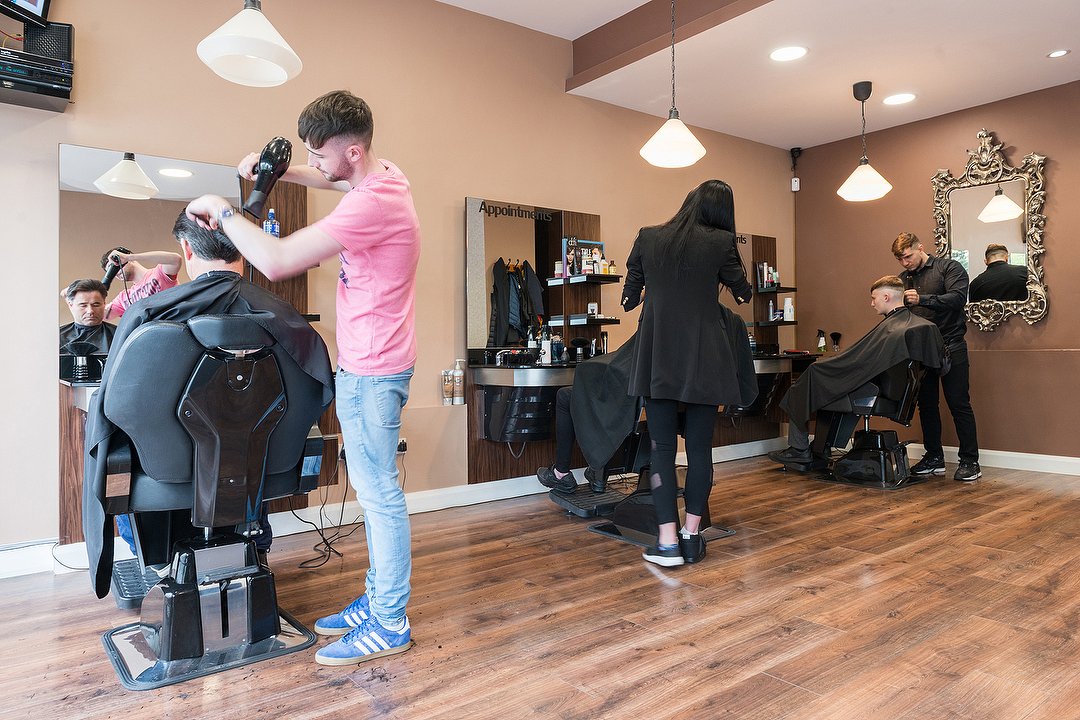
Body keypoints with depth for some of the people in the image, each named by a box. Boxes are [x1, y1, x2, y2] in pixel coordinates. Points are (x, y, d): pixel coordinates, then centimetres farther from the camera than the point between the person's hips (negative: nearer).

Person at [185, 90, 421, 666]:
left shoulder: (371, 204, -23)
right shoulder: (384, 175, 9)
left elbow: (275, 261, -26)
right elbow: (337, 182, 32)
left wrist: (221, 209, -9)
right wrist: (281, 171, 13)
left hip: (371, 370, -10)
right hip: (366, 364, 10)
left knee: (378, 493, -3)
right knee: (372, 489, 15)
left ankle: (389, 624, 9)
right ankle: (377, 598, 27)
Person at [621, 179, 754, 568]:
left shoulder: (647, 238, 4)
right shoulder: (721, 242, -3)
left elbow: (630, 296, 12)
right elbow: (742, 293, 12)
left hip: (657, 357, 1)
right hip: (703, 357, -1)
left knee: (661, 445, 5)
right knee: (700, 446, 8)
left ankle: (667, 540, 2)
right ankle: (692, 536, 14)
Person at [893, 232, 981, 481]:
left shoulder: (949, 268, -3)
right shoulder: (904, 278, 13)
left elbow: (958, 298, -19)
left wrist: (922, 299, -30)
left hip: (950, 348, -5)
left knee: (959, 404, -3)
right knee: (926, 404, 9)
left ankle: (970, 461, 4)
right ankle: (934, 457, 18)